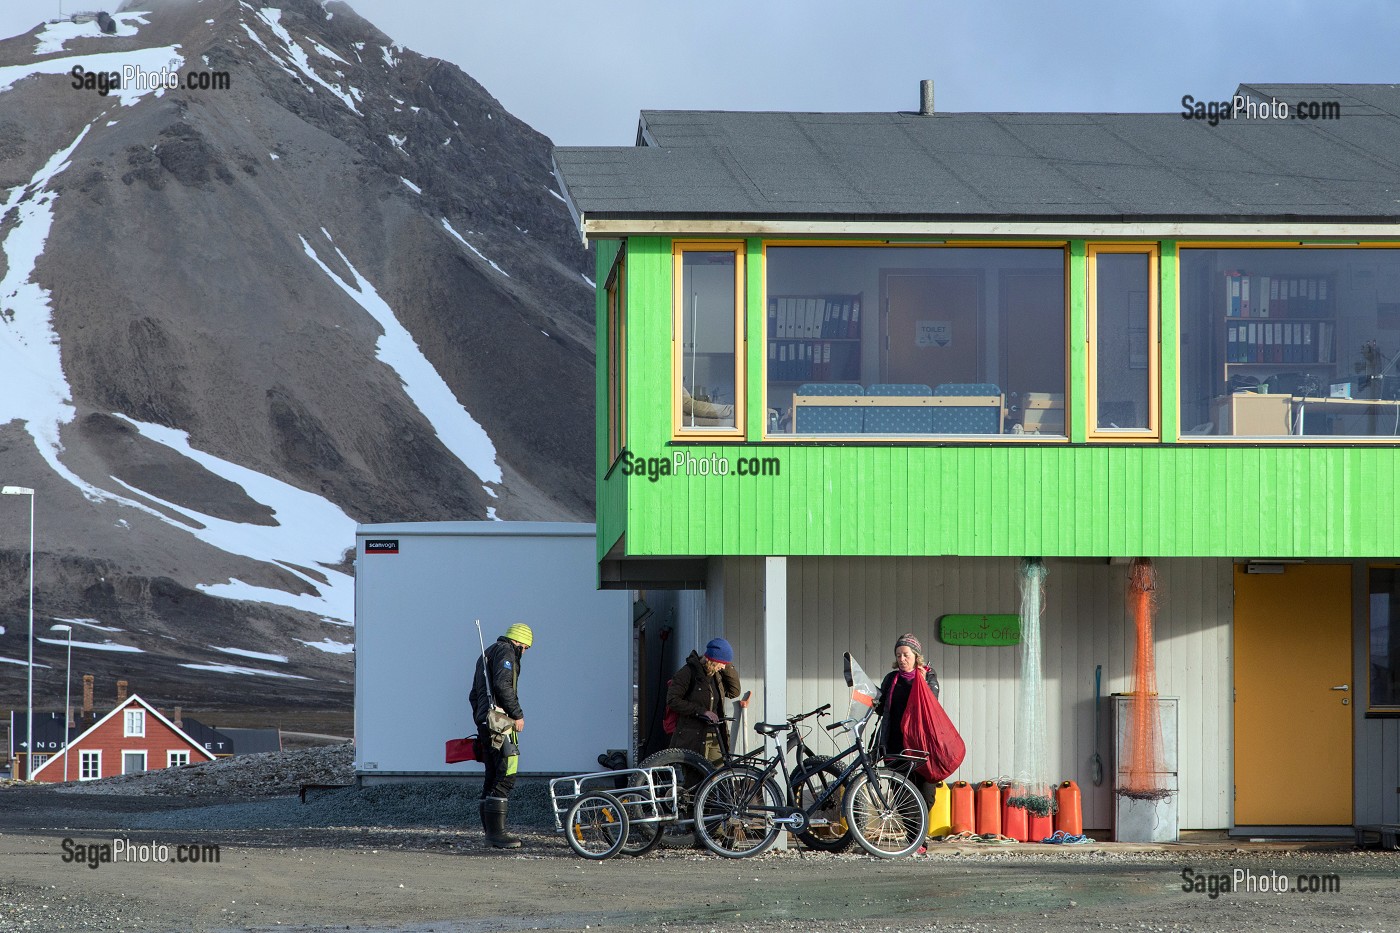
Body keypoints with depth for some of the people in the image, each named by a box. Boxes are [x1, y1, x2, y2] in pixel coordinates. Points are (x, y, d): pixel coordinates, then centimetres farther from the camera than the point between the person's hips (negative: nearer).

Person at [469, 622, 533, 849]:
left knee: (493, 777, 12)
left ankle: (490, 830, 13)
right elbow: (502, 685, -20)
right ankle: (496, 831, -19)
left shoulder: (487, 654, 26)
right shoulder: (506, 652, -5)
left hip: (485, 723, 10)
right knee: (506, 776, -13)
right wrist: (518, 714, -15)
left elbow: (474, 693, 29)